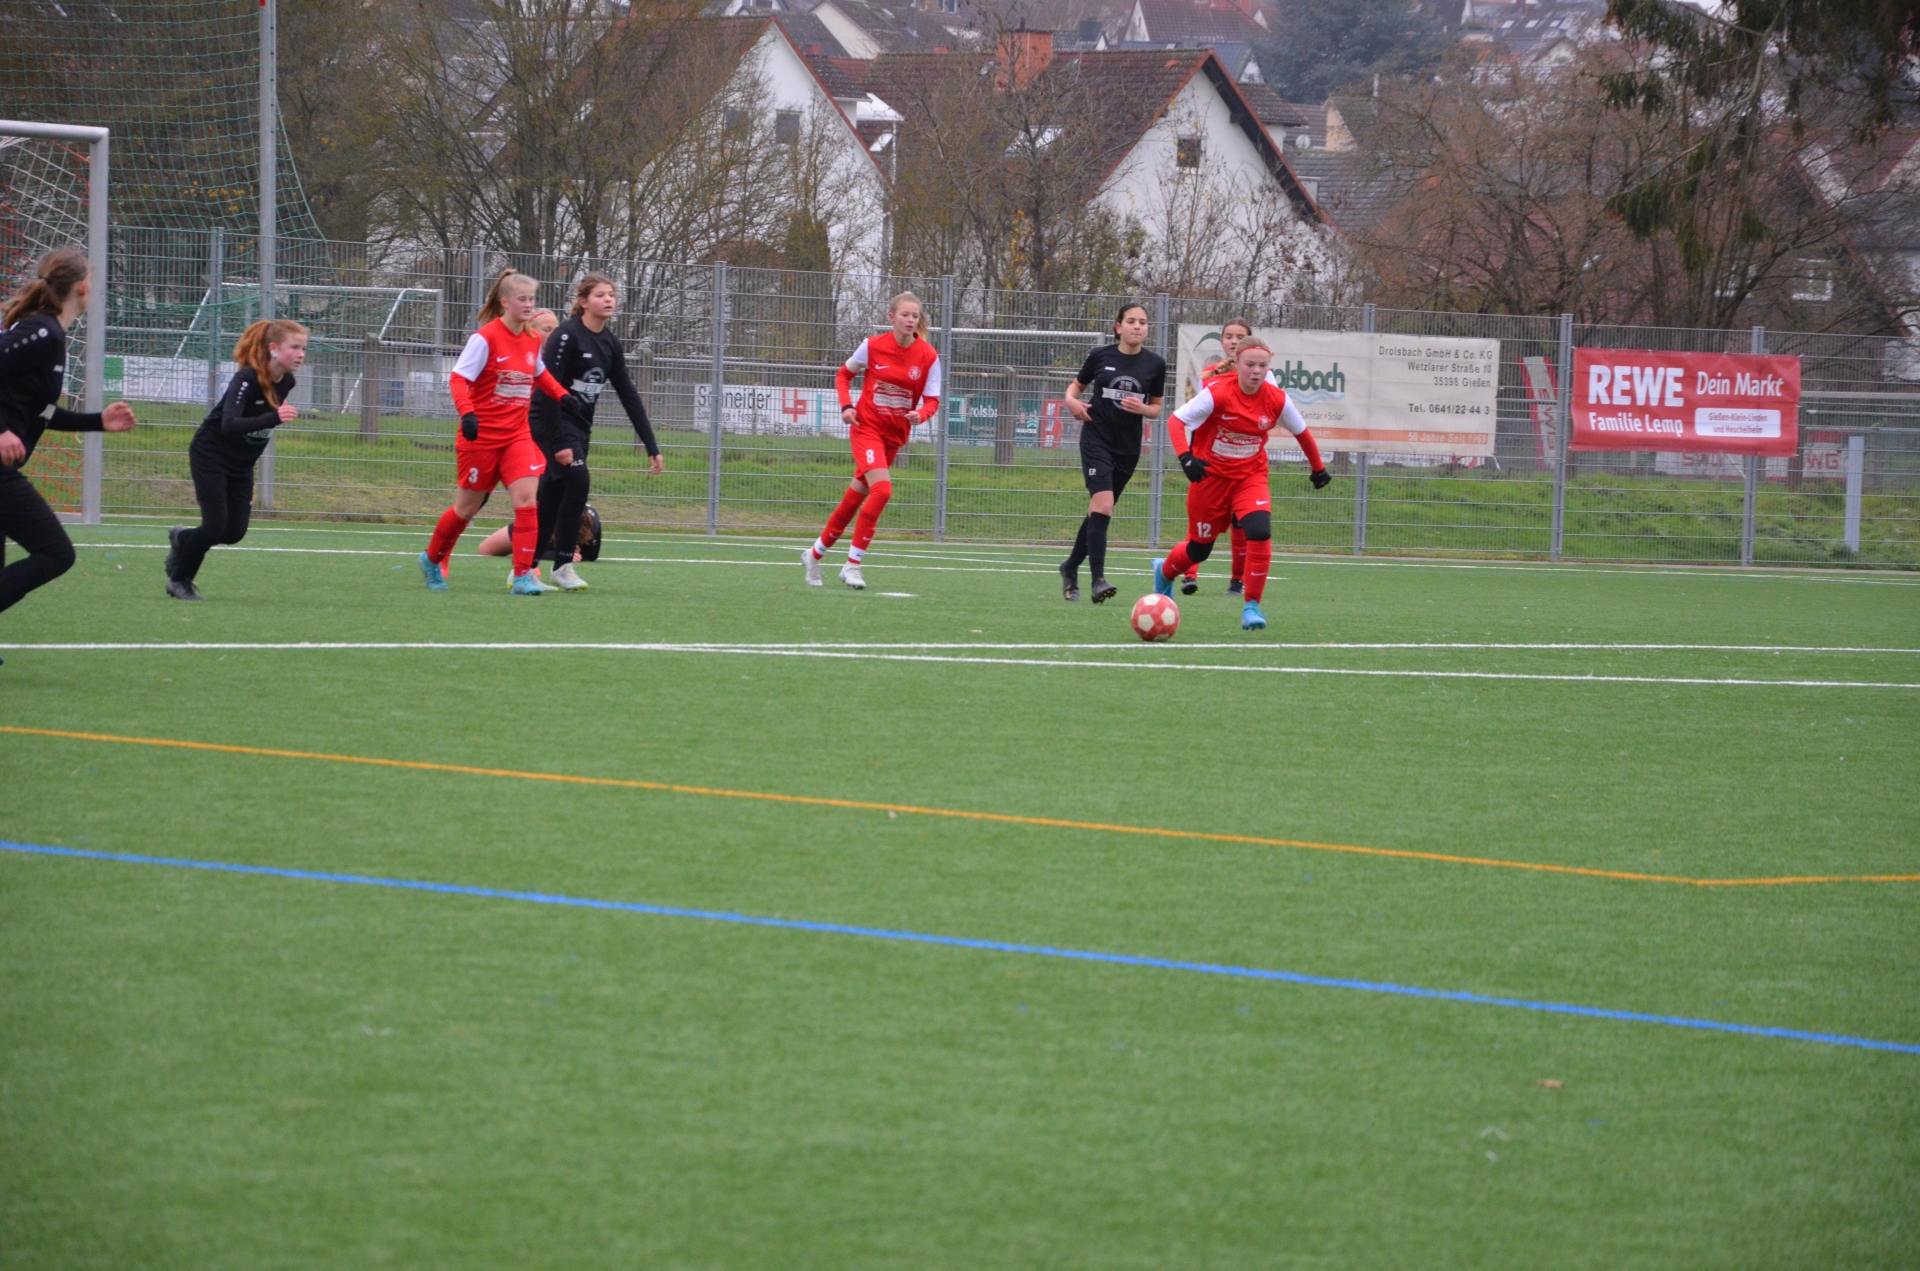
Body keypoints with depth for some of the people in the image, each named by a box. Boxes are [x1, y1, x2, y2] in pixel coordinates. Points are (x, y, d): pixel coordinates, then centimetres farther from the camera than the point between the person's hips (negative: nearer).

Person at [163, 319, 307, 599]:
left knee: (235, 532, 2)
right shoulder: (247, 379, -28)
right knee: (215, 526, -12)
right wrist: (274, 418, -51)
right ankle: (179, 580, 11)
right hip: (211, 456, -7)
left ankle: (182, 539, 32)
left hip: (242, 464, 7)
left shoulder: (286, 383, -6)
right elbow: (229, 426, -41)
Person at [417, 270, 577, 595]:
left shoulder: (533, 340, 5)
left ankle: (523, 574, -13)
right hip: (481, 436, -5)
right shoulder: (486, 338, -14)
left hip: (516, 436, 5)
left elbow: (540, 375, 24)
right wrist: (467, 413, -33)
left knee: (527, 499, -14)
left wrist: (563, 396, 8)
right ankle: (433, 559, 32)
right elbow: (459, 378, -17)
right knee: (467, 508, 7)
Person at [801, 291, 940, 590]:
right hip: (866, 427, -3)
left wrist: (920, 414, -27)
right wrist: (846, 405, -10)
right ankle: (852, 564, -14)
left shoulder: (928, 357, -6)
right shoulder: (873, 346, -9)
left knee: (855, 498, 10)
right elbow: (844, 374, 6)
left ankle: (815, 554, 28)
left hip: (895, 435, 3)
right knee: (882, 489, -23)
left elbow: (932, 401, -5)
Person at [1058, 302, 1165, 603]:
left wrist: (1142, 408, -12)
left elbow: (1156, 409, 10)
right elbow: (1077, 385, 13)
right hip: (1097, 439, -3)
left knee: (1098, 511, 11)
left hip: (1128, 446, 3)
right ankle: (1098, 580, -22)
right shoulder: (1101, 356, -2)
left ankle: (1071, 568, 31)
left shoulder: (1155, 364, 2)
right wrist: (1071, 401, -9)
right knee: (1103, 505, -19)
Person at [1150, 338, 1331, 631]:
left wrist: (1318, 468, 18)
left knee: (1260, 532, -24)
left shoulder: (1277, 400, -10)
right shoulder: (1217, 393, -20)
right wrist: (1185, 457, -34)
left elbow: (1301, 432, 8)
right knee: (1200, 547, 9)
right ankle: (1164, 572, 45)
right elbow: (1175, 420, -19)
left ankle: (1252, 606, -12)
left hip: (1250, 477, 2)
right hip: (1211, 475, -2)